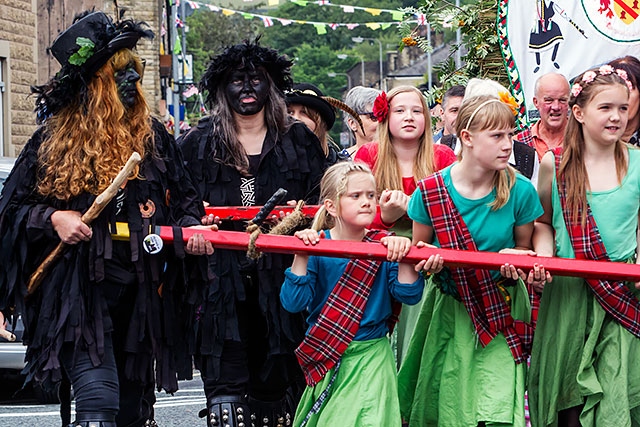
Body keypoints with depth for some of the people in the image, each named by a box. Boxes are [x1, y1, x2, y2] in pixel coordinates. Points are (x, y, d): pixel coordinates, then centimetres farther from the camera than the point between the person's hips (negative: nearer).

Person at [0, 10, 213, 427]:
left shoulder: (152, 136, 9)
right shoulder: (53, 140, 1)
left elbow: (184, 197, 17)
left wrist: (190, 227, -4)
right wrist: (52, 218, -12)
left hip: (141, 294, 4)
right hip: (78, 290, -4)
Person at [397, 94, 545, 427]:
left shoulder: (520, 191, -10)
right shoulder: (431, 191, -11)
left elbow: (524, 247, 5)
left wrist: (515, 259, -19)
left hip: (500, 310, -1)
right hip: (448, 309, 1)